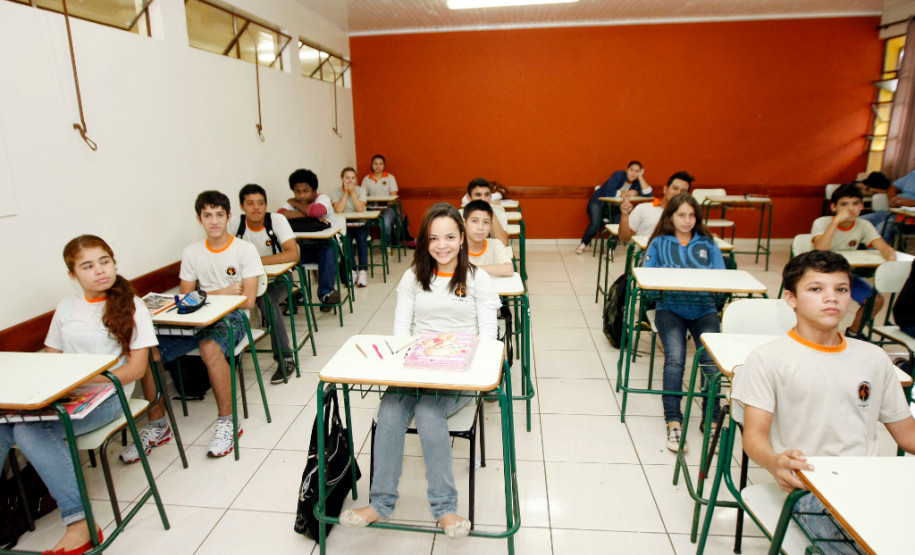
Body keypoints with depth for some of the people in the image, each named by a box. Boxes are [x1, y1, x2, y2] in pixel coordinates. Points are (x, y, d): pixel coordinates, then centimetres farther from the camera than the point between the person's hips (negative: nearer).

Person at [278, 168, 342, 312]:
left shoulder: (323, 198, -3)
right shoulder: (291, 203, 5)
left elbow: (317, 210, -29)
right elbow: (280, 214, -19)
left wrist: (297, 204, -10)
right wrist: (309, 215, -23)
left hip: (326, 243, -2)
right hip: (305, 247, 2)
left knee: (328, 250, -36)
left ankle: (325, 293, -36)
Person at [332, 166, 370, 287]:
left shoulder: (361, 190, 2)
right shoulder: (335, 192, 1)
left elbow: (360, 209, -14)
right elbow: (338, 210, -15)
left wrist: (352, 192, -13)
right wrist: (346, 193, -12)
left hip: (360, 224, 1)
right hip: (344, 226, 0)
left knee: (362, 239, -30)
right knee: (345, 240, -30)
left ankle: (362, 271, -26)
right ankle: (352, 271, -24)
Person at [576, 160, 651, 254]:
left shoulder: (636, 182, -4)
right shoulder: (618, 175, -17)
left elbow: (647, 194, -19)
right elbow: (610, 193, -30)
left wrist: (640, 177, -18)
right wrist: (626, 193, -19)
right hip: (598, 202, -4)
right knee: (595, 226, -25)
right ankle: (584, 243, 5)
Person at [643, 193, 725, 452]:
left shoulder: (708, 244, 17)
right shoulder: (659, 243, 13)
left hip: (704, 308, 2)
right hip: (670, 307, -1)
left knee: (712, 360, -24)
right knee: (675, 358, -26)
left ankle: (711, 420, -11)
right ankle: (673, 422, -22)